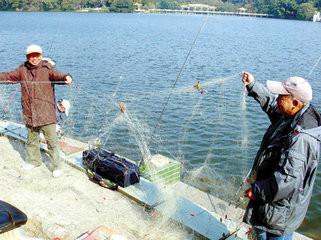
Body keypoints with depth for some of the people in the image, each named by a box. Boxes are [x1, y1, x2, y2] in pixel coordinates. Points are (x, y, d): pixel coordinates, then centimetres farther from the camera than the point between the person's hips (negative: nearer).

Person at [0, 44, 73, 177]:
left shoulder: (47, 69, -7)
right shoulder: (22, 70, 7)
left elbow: (57, 75, -25)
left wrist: (66, 77, -45)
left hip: (46, 114, -5)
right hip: (29, 114, 5)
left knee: (52, 140, 0)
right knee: (31, 140, 21)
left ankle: (56, 166, 12)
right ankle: (33, 160, 41)